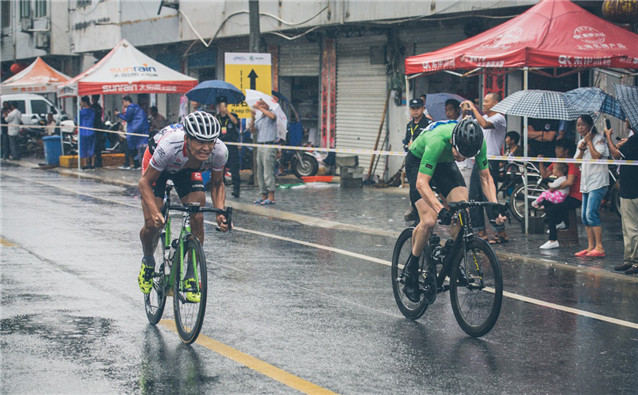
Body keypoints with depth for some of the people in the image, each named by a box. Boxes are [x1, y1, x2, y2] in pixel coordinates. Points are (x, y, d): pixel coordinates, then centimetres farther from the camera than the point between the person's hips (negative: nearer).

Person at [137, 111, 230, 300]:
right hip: (157, 167, -2)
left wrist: (220, 213, -29)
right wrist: (155, 212, -44)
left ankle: (190, 277, 0)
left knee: (197, 219, -15)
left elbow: (217, 184, -13)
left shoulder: (219, 151, -33)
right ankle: (148, 261, 19)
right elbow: (145, 182, -29)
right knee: (153, 224, -13)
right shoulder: (169, 145, -43)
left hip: (189, 169, 3)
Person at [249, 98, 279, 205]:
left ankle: (271, 197, -13)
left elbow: (272, 116, -27)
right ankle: (264, 196, 13)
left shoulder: (271, 112, -1)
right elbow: (253, 131, 10)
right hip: (260, 147, 8)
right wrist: (252, 119, -6)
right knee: (260, 172, 8)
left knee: (268, 172, -12)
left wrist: (260, 108, -22)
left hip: (269, 146, -8)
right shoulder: (259, 116, 19)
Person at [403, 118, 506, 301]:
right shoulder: (437, 141, -42)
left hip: (445, 163, 5)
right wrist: (441, 210, -54)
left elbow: (485, 177, -13)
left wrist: (495, 206, -28)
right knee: (429, 221, -21)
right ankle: (411, 269, -1)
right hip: (418, 162, -5)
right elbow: (422, 183, -41)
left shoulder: (478, 143, -27)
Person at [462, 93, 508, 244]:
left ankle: (501, 232, -4)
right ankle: (481, 231, 15)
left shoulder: (499, 118, -8)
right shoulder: (483, 117, 18)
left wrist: (474, 109, -18)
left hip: (490, 163, -9)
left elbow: (485, 124, -28)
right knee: (474, 197, 9)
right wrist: (465, 111, 9)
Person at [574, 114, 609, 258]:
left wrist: (589, 141, -12)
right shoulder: (581, 142, 17)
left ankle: (599, 247, -17)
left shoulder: (599, 139, -6)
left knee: (591, 214, -18)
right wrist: (581, 150, -2)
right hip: (586, 183, 9)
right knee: (585, 216, 7)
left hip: (597, 182, -9)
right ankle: (591, 247, 12)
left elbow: (597, 156, -20)